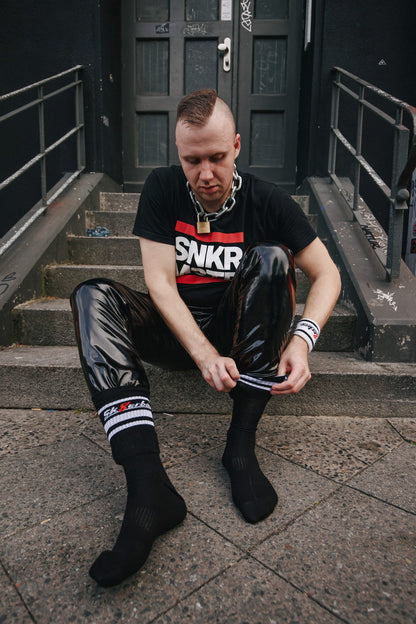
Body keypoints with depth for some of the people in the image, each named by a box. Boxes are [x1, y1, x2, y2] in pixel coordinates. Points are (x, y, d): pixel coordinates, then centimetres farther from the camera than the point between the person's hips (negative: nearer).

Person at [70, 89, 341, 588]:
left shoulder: (267, 202, -6)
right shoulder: (162, 189, -4)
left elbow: (327, 274, -5)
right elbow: (159, 281, -12)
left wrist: (302, 338, -24)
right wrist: (203, 353, -26)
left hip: (240, 332, -1)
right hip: (177, 329, 1)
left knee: (272, 258, -26)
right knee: (92, 296, -23)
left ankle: (241, 446, -26)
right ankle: (148, 489, -39)